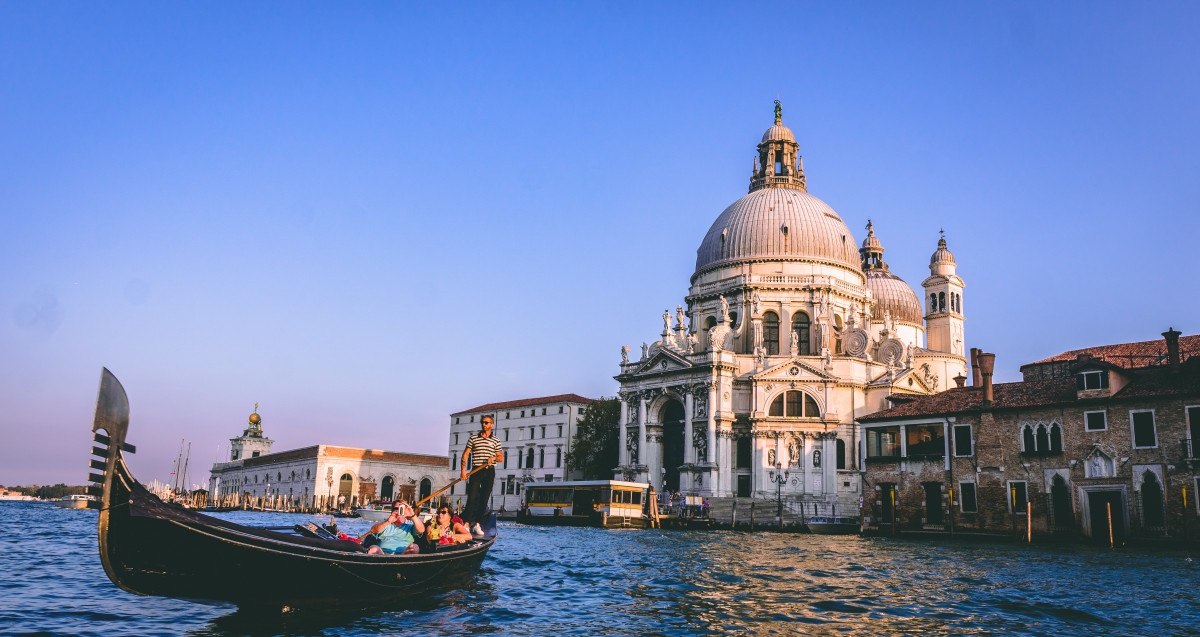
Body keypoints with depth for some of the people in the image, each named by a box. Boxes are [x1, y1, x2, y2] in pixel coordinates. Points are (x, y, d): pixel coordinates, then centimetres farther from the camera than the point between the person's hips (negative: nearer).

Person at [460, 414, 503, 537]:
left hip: (489, 472, 2)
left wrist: (494, 458, -14)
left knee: (484, 499, 2)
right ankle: (467, 524, -8)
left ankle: (477, 524, 8)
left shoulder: (495, 441, 10)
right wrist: (463, 469, -5)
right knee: (472, 498, -9)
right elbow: (465, 454, 5)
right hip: (476, 471, -2)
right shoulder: (473, 437, 8)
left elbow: (501, 457, 8)